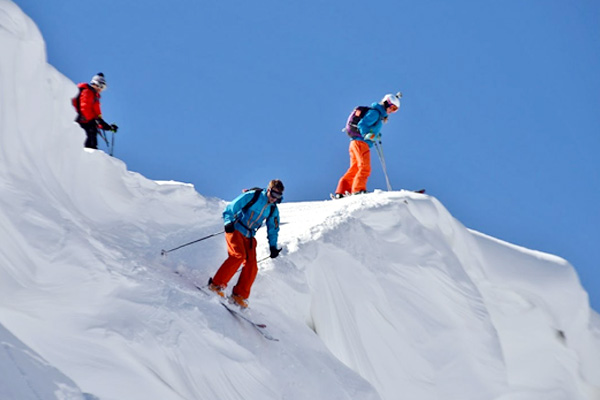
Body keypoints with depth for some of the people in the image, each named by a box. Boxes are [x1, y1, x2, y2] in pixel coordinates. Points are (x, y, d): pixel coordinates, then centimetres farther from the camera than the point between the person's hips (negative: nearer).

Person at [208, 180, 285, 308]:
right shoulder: (252, 196, -10)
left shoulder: (273, 209, 8)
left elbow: (273, 229, 21)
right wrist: (228, 222, -26)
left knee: (252, 266, -9)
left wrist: (273, 246, 13)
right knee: (239, 255, -27)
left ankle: (239, 295, -2)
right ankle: (217, 283, -19)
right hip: (235, 230, -6)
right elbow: (231, 208, -11)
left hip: (249, 237, 6)